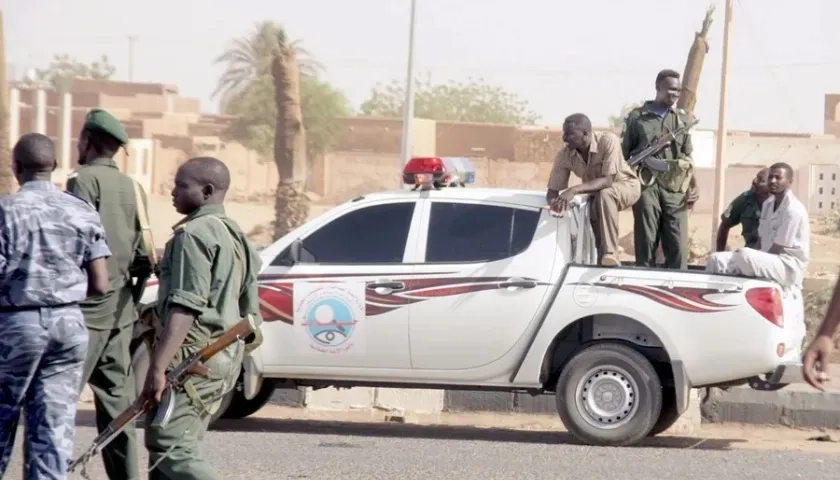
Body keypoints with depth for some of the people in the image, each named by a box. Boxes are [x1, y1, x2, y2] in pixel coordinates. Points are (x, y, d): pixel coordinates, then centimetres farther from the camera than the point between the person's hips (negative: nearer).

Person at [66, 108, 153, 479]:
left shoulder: (84, 180, -9)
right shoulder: (132, 187, 15)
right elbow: (141, 252, 16)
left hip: (88, 307, -8)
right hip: (121, 309, 8)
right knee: (116, 398, 11)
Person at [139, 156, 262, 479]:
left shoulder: (194, 234, -12)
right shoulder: (235, 236, 19)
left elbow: (185, 308, -21)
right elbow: (250, 311, 21)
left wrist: (157, 367, -24)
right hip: (226, 358, 10)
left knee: (170, 449, -14)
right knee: (179, 446, 14)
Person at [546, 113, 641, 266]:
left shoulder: (608, 141, -32)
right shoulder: (564, 156, -19)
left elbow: (607, 181, -36)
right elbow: (552, 190, -11)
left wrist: (574, 190, -47)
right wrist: (554, 204, -37)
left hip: (625, 186, -5)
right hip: (597, 194, 5)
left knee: (604, 194, -36)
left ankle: (610, 253, -36)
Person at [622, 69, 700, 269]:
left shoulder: (682, 119, 17)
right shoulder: (637, 117, 7)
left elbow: (688, 157, 17)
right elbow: (625, 153, 7)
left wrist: (693, 186, 5)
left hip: (675, 187, 2)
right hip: (646, 185, -2)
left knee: (678, 245, -4)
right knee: (646, 241, -2)